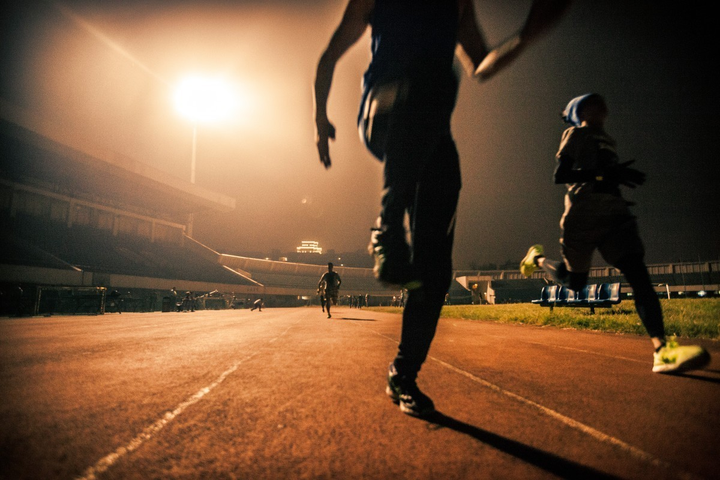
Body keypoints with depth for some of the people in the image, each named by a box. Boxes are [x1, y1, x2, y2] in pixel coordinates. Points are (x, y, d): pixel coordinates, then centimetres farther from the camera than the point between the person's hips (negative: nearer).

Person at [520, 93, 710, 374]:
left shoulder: (607, 140, 25)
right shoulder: (575, 134, 3)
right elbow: (560, 175, -11)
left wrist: (620, 176, 15)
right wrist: (604, 174, -21)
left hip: (615, 212, 6)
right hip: (583, 213, -6)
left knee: (637, 271, -15)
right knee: (574, 281, 4)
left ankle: (662, 350, -26)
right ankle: (537, 258, 34)